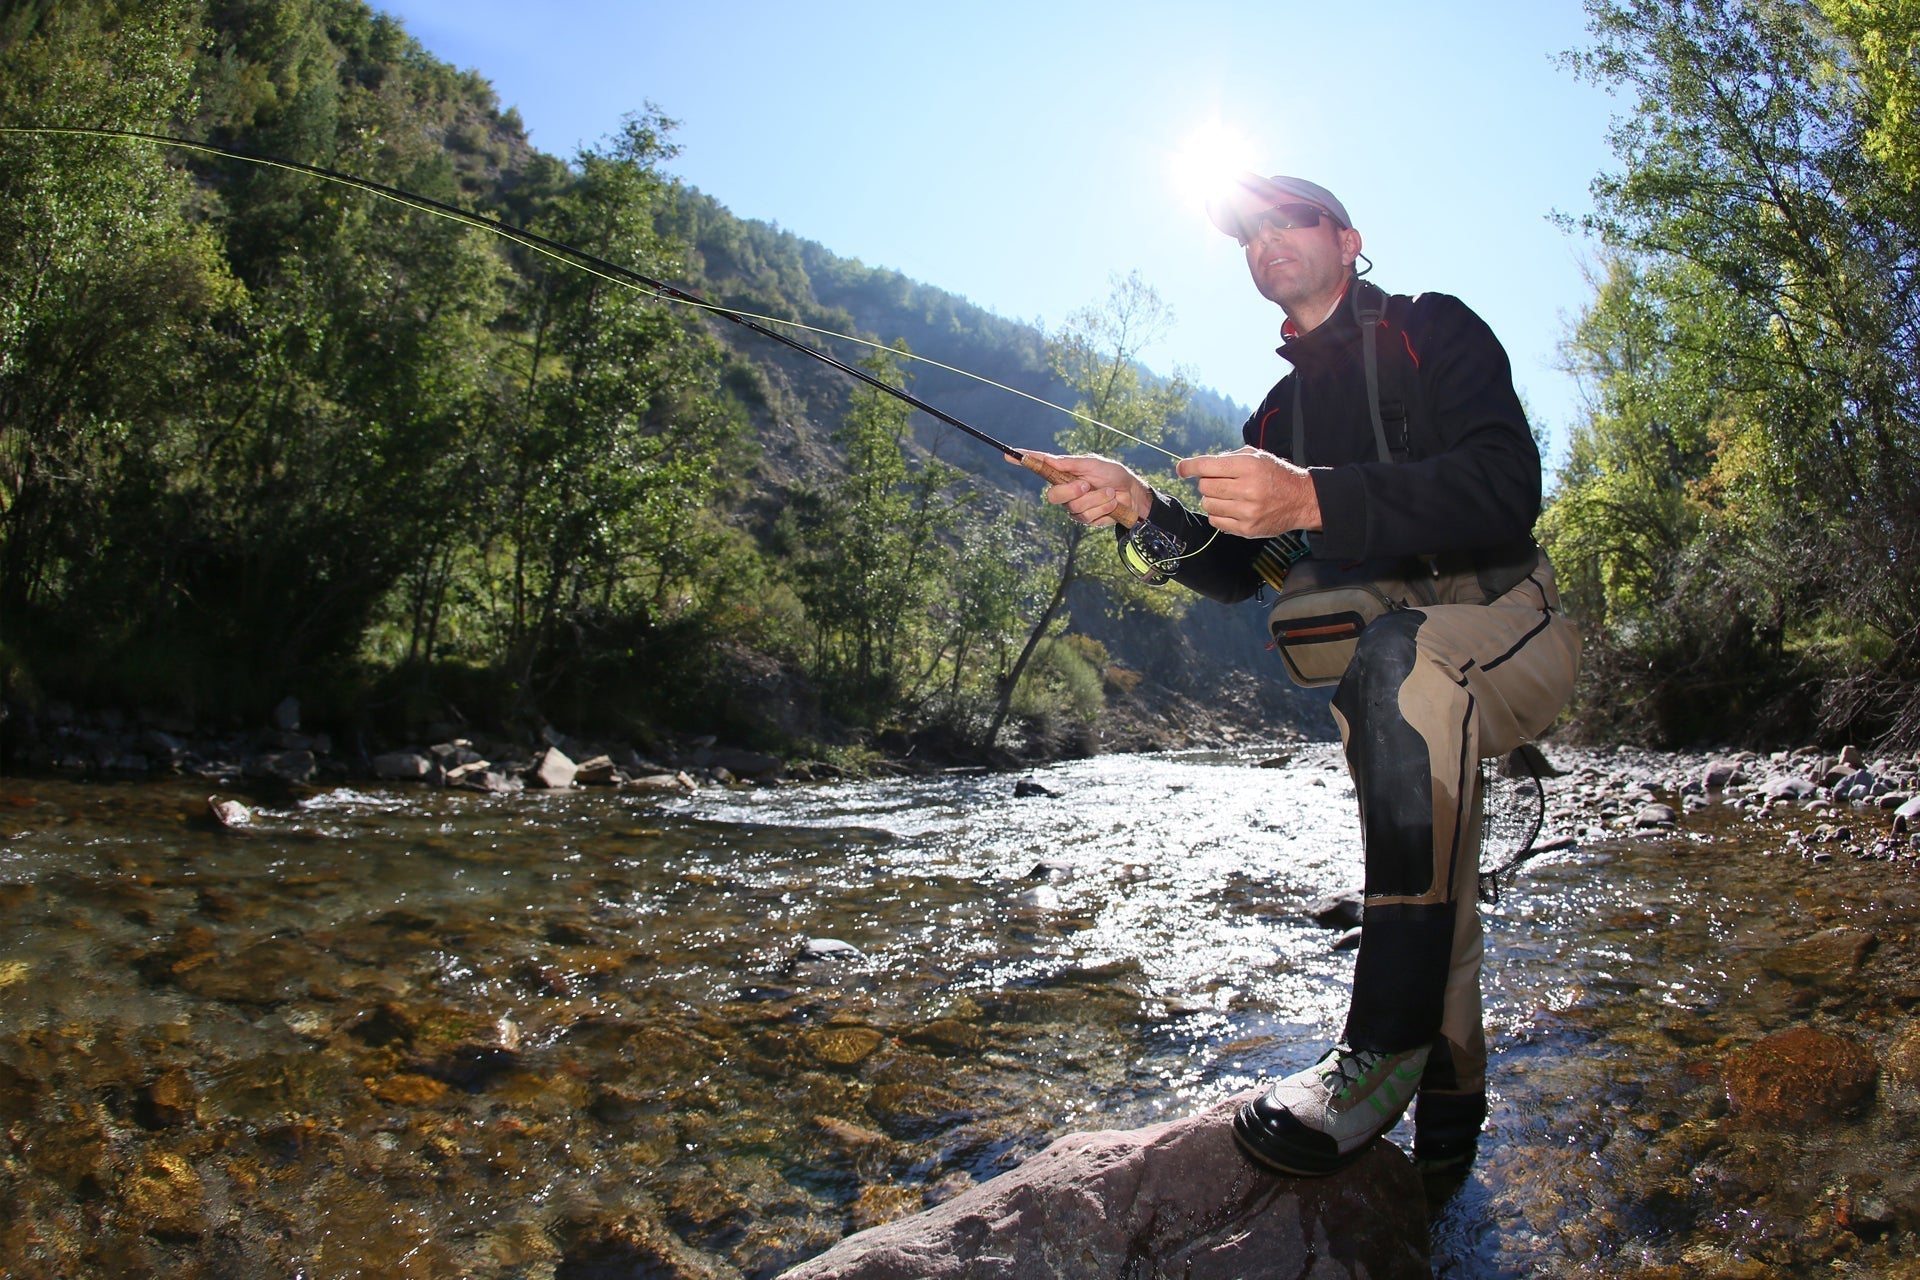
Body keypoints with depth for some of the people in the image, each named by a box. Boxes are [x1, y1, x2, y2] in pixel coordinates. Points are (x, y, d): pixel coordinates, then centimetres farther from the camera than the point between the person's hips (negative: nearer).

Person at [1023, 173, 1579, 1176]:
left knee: (1399, 657, -36)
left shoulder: (1435, 332, 1)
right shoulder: (1281, 412, 20)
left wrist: (1313, 501, -34)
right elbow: (1233, 571, 12)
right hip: (1387, 674, 7)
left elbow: (1504, 489, -19)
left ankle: (1388, 1044, -37)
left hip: (1506, 633, -7)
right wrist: (1145, 509, -10)